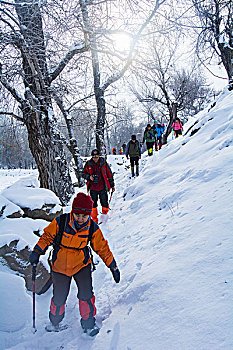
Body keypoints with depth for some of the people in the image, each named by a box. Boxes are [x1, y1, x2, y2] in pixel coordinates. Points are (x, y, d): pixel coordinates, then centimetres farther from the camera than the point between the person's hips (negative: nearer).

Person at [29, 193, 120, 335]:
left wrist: (113, 266, -2)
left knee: (86, 295, -8)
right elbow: (47, 236, -4)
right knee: (59, 297, 8)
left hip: (82, 265, 0)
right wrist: (37, 252, -14)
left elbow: (103, 248, -4)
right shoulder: (60, 222, -19)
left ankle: (89, 322, 19)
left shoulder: (93, 229, -15)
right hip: (60, 266, 0)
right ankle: (55, 322, 38)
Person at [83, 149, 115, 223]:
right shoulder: (88, 164, 1)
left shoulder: (103, 163, -2)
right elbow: (84, 174, 11)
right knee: (93, 204, 8)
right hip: (93, 188, 1)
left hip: (102, 188, -1)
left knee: (104, 203, -1)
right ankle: (94, 220, 20)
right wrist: (89, 177, -11)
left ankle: (104, 214, 25)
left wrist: (112, 185, 8)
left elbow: (109, 174, 6)